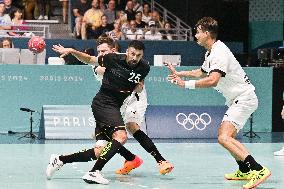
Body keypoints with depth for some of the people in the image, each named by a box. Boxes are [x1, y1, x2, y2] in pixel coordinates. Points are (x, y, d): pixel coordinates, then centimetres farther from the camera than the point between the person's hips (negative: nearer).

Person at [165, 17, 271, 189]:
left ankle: (258, 170, -30)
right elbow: (201, 72, 33)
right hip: (237, 99, 11)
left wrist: (186, 84, -26)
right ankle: (244, 171, 32)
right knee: (226, 136, 21)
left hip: (244, 98, -11)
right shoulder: (211, 53, 13)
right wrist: (179, 73, 33)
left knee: (224, 138, -23)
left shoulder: (220, 52, -20)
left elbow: (212, 80, -32)